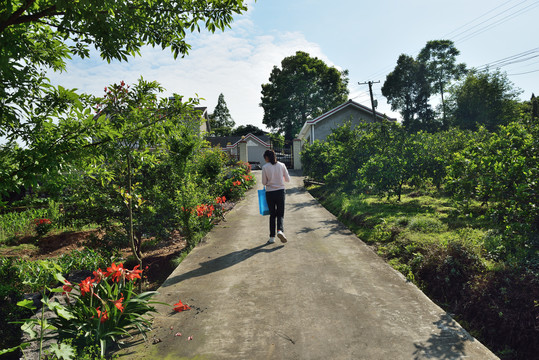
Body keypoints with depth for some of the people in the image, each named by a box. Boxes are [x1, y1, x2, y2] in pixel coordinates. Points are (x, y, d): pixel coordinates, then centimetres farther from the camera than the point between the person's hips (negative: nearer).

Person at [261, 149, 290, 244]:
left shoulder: (265, 167, -7)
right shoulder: (281, 165, -1)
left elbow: (264, 182, -2)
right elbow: (288, 179, 4)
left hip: (269, 193, 0)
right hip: (280, 191, 1)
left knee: (272, 215, 11)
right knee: (280, 214, 8)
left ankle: (272, 237, 13)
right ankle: (280, 230, -18)